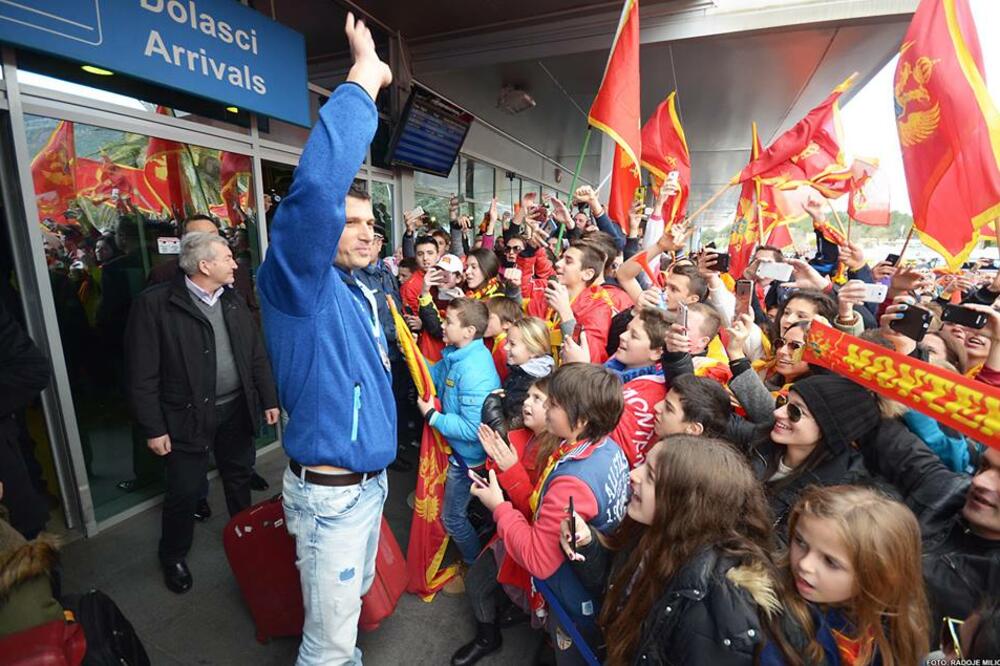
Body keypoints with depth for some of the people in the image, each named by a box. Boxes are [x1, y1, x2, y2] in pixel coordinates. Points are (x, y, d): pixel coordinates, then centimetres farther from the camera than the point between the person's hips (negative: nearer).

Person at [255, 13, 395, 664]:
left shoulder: (361, 292, 7)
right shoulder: (299, 285, -19)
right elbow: (315, 191, -35)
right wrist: (365, 76, -29)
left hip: (372, 479, 8)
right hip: (330, 492, -8)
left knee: (355, 594, 27)